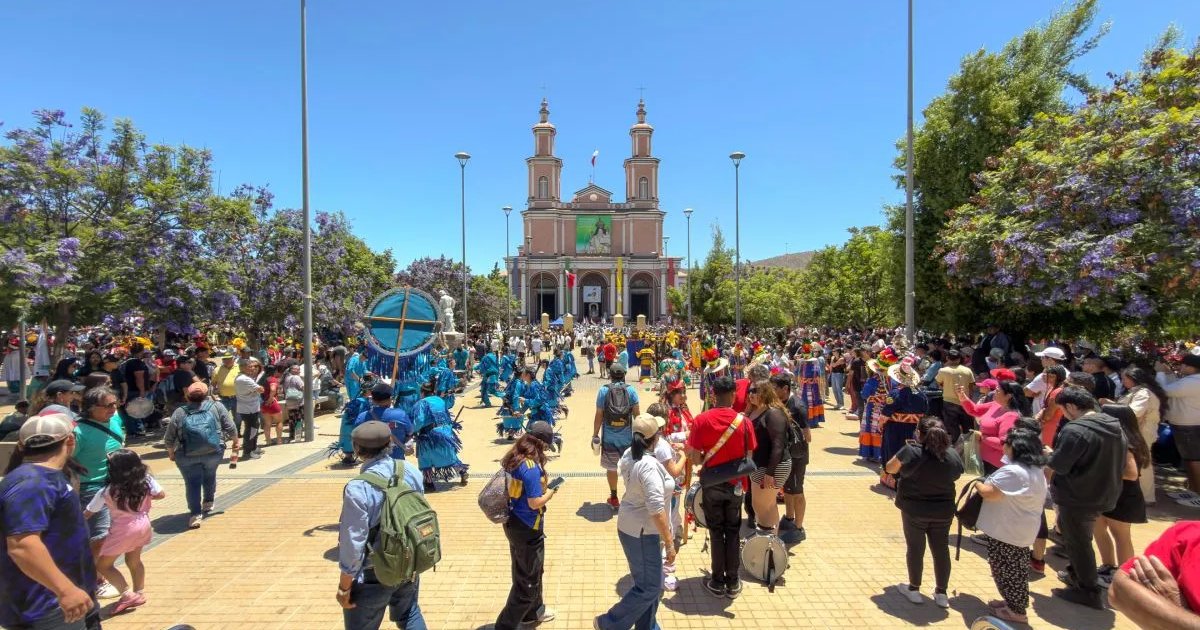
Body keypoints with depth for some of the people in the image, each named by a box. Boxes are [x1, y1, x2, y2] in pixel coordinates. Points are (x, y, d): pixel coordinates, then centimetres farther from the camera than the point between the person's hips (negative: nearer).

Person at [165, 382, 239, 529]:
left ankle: (195, 514, 0)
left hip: (187, 456, -1)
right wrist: (235, 441, 18)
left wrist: (171, 452, 23)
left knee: (192, 483, 6)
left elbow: (169, 439, 7)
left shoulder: (179, 412, 5)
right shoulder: (217, 407, 4)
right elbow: (231, 429, 2)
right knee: (209, 476, 23)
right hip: (214, 452, 1)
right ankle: (208, 502, 38)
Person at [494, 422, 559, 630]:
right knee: (528, 579, 10)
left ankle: (533, 611, 48)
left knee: (525, 572, 28)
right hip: (527, 528, -9)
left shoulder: (513, 458, -2)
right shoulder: (532, 467, -29)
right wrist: (551, 491, -10)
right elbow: (535, 503, -25)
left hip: (513, 522, 9)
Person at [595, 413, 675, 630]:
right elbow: (656, 510, -29)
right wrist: (669, 543, -22)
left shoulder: (629, 454, -3)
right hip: (642, 532, -9)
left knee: (650, 582, 21)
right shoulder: (649, 466, -29)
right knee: (649, 588, 5)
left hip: (631, 525, 9)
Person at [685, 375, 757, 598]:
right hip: (736, 484, 1)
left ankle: (718, 582, 23)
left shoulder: (701, 420, -15)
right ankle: (733, 583, 25)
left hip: (711, 484, -1)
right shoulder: (743, 421, -12)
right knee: (733, 532, 16)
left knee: (716, 532, 14)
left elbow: (695, 458, -13)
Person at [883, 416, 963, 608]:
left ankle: (914, 589, 24)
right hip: (943, 511, 3)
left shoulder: (911, 451, -20)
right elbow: (955, 477, 8)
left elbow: (890, 468, -7)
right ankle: (941, 593, 26)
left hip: (914, 510, -3)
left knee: (915, 549, 12)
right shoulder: (953, 455, -8)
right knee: (941, 550, 16)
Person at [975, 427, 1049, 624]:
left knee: (1006, 570, 5)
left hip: (1007, 531, -10)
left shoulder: (1012, 471, -27)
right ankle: (1016, 604, 33)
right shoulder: (1037, 471, 7)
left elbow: (990, 493, -28)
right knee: (1016, 569, 21)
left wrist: (977, 484, -10)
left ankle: (1016, 611, 16)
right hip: (1023, 530, 10)